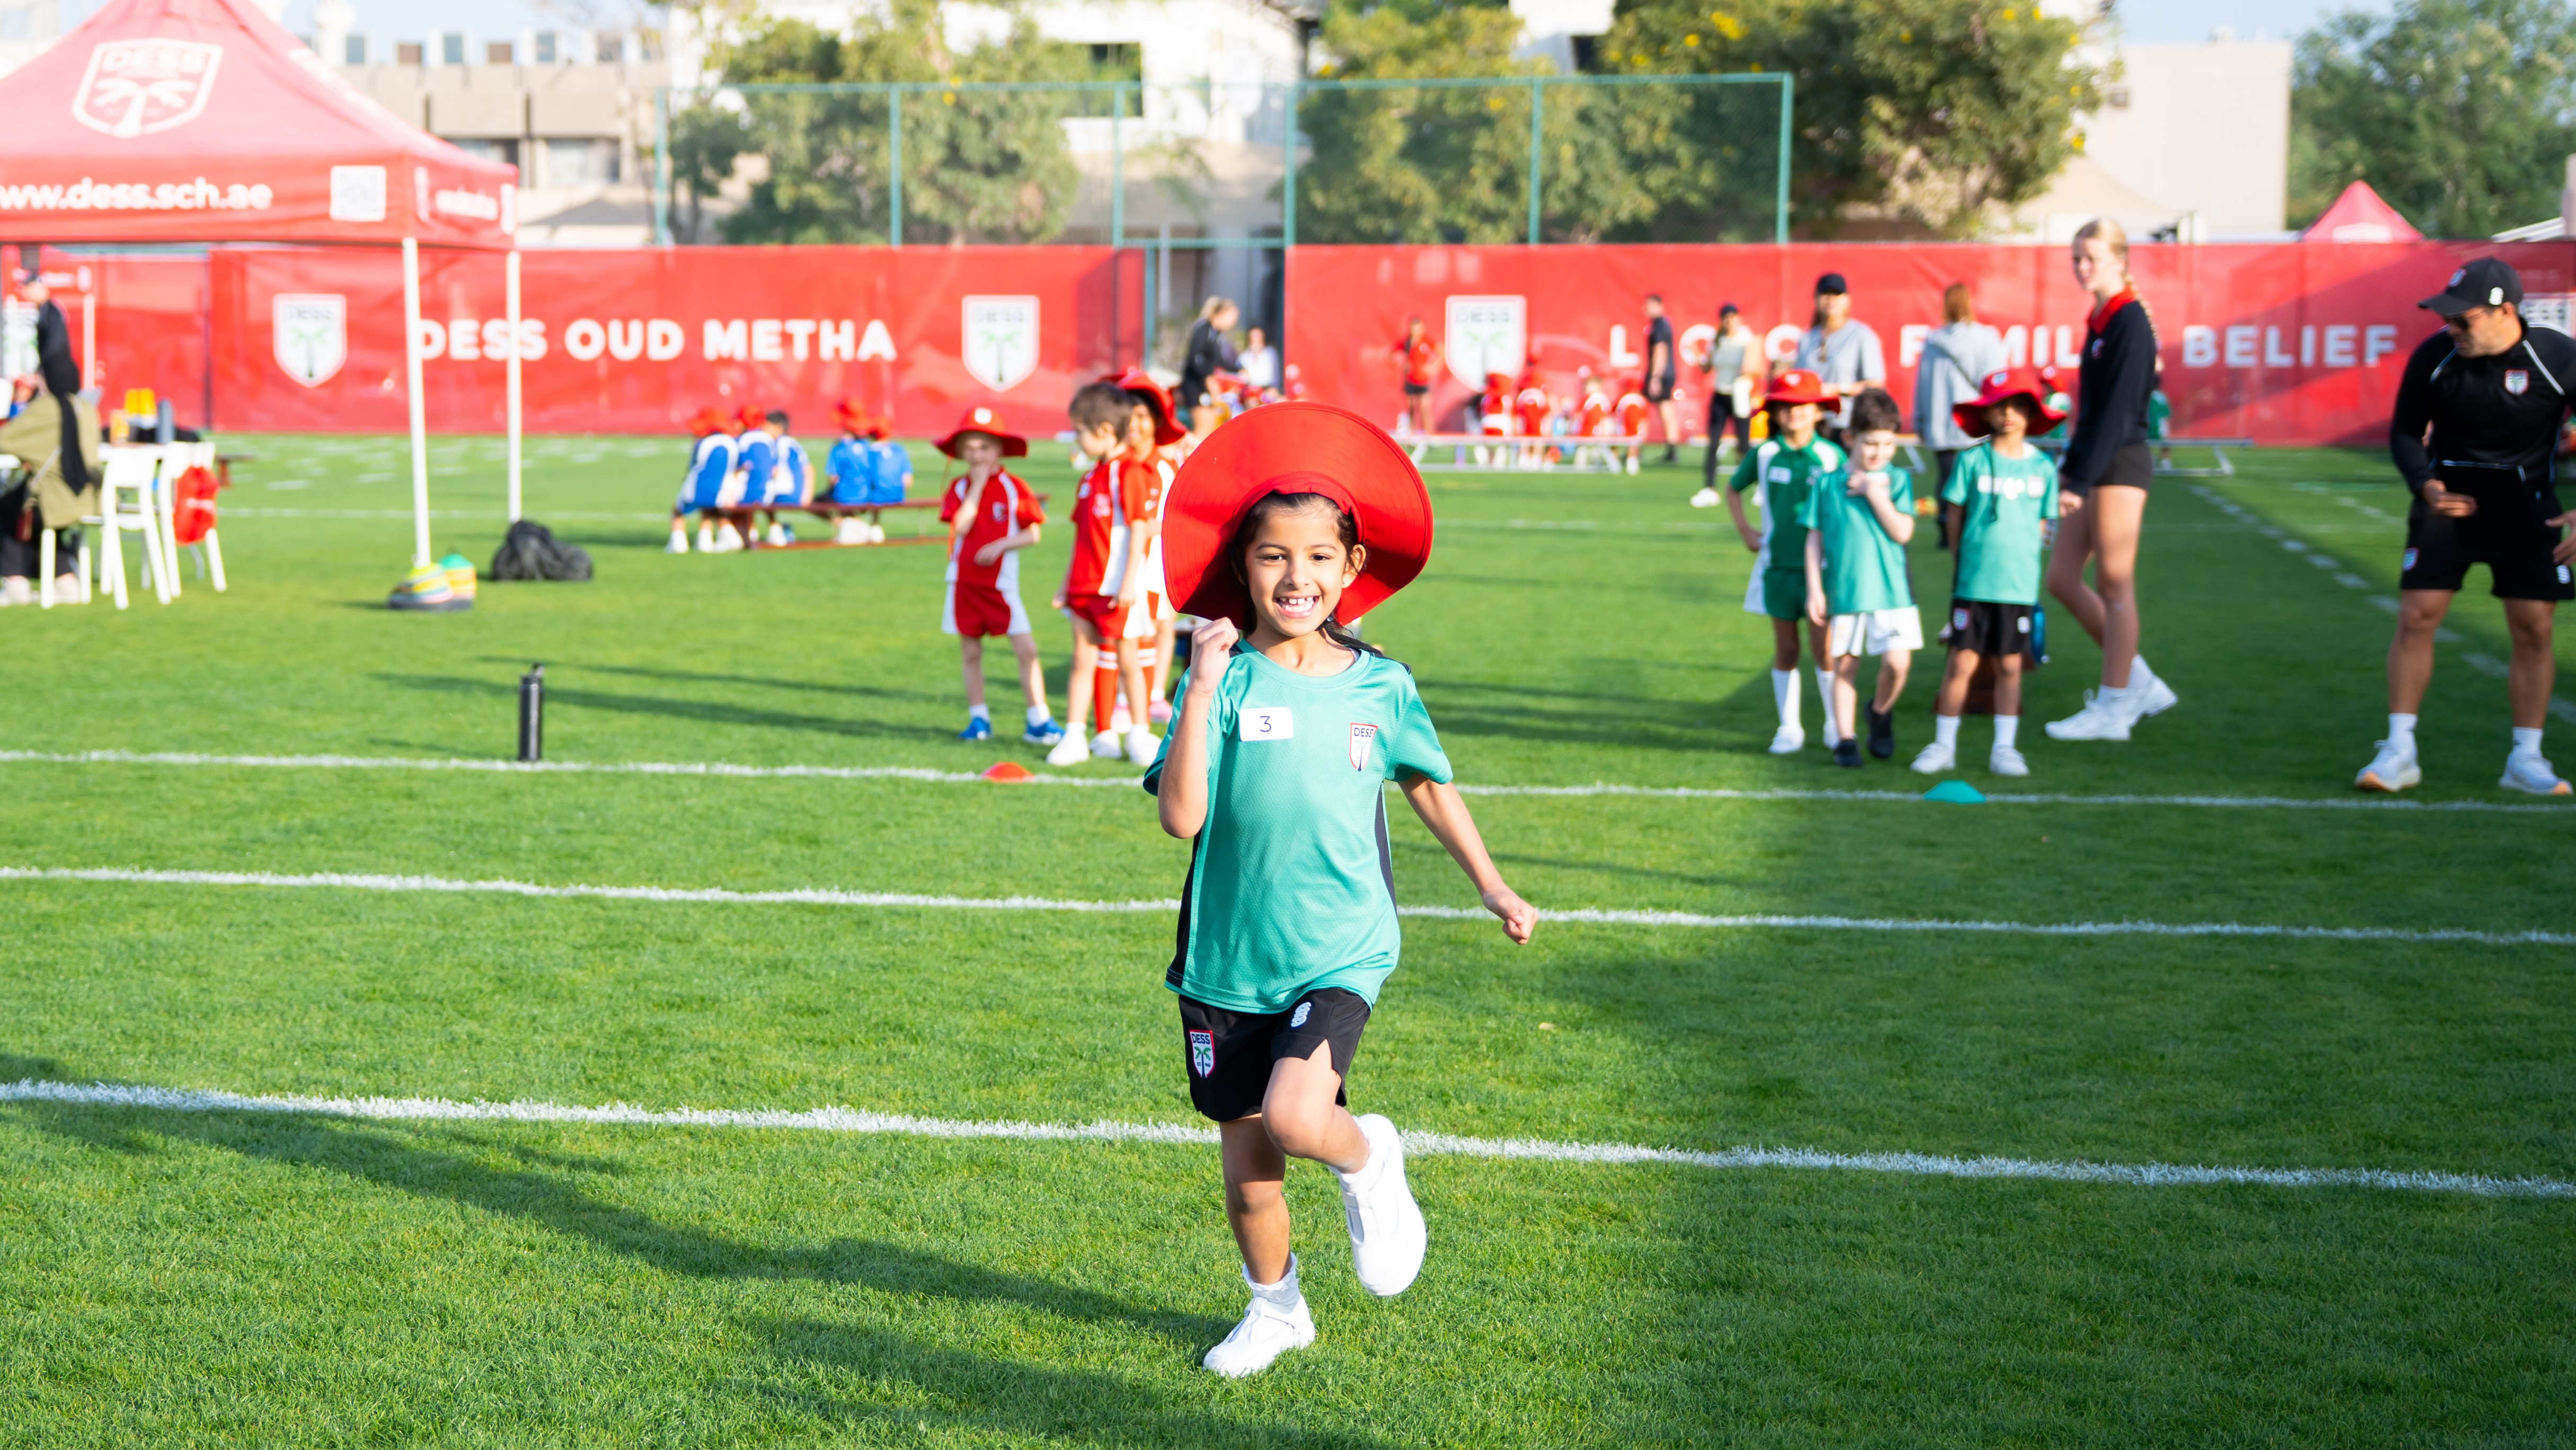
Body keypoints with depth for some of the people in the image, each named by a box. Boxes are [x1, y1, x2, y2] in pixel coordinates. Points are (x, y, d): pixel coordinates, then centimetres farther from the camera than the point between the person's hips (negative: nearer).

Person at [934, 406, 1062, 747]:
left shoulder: (1014, 488, -2)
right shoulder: (959, 488, 3)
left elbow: (1033, 533, -2)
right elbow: (960, 526, -13)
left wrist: (1001, 545, -16)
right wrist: (977, 486, -14)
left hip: (1001, 581, -2)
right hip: (964, 580, 2)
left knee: (1026, 648, -9)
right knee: (970, 651, 9)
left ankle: (1039, 721, -4)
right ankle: (978, 719, 21)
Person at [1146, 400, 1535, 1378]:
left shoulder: (1380, 686, -1)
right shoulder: (1227, 679, -7)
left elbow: (1430, 788, 15)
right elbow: (1181, 816, -18)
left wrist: (1494, 890, 17)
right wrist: (1202, 693, -24)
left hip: (1339, 954, -1)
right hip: (1228, 961, 1)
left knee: (1294, 1115, -25)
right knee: (1246, 1172, 11)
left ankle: (1368, 1161, 10)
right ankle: (1274, 1307, 38)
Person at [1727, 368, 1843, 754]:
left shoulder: (1831, 456, -3)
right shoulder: (1764, 455, 1)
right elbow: (1733, 488, 17)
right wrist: (1745, 530, 8)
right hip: (1778, 564, 2)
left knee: (1825, 649, -2)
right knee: (1786, 650, 7)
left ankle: (1835, 724, 14)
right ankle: (1789, 728, 16)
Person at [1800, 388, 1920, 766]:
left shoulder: (1898, 480, 2)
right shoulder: (1828, 484, 3)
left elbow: (1903, 533, -9)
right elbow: (1815, 539, 5)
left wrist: (1874, 492, -13)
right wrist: (1815, 589, 0)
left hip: (1890, 589, -1)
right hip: (1843, 589, 1)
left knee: (1898, 660, -11)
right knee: (1845, 664, 6)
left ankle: (1881, 711, 18)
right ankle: (1845, 740, 16)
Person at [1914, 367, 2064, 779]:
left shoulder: (2042, 466, 4)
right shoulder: (1972, 461, -2)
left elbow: (2042, 525, 10)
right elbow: (1955, 516, 4)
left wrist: (2020, 559, 3)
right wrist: (1969, 558, 4)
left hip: (2020, 585, 2)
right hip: (1972, 582, -2)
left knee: (2009, 666, 7)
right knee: (1962, 662, 0)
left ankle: (2004, 748, 15)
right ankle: (1944, 745, 10)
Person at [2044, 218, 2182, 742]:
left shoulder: (2130, 322, -13)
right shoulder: (2099, 321, 14)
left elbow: (2118, 410, -19)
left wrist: (2081, 481, -22)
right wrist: (2070, 468, 18)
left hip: (2120, 463, -9)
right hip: (2093, 464, 9)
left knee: (2114, 585, -3)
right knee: (2061, 578, 10)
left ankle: (2114, 708, 5)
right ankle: (2140, 683, 19)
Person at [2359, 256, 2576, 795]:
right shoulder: (2433, 357, -12)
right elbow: (2404, 432, 0)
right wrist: (2425, 486, -18)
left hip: (2527, 508, 0)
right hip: (2449, 500, 0)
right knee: (2416, 618, -7)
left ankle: (2526, 759, 10)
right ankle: (2399, 754, 0)